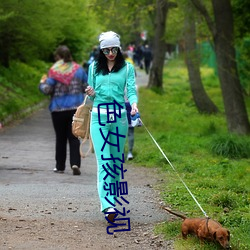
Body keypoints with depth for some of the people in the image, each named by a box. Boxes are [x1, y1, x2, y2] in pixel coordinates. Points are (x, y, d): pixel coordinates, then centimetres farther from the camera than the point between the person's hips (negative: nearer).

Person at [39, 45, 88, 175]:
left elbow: (47, 90, -11)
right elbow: (87, 87, 6)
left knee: (60, 138, 10)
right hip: (76, 108, 2)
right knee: (74, 137, 4)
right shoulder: (78, 69, 2)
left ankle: (60, 166, 16)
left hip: (58, 109, -2)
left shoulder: (54, 71, -9)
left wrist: (42, 83, 9)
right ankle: (75, 163, -14)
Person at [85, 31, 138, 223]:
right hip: (99, 115, 0)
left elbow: (131, 89, -3)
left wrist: (134, 104, -23)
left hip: (119, 115, 0)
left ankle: (112, 199, 19)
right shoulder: (94, 68, 12)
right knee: (104, 159, -12)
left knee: (117, 159, 6)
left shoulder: (127, 68, 7)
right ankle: (108, 205, -22)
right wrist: (91, 94, -7)